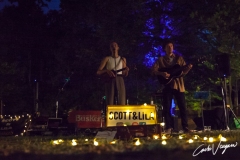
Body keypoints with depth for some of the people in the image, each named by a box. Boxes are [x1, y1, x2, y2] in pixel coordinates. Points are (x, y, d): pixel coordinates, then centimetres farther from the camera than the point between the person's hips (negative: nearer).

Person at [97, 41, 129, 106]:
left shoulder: (123, 59, 17)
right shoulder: (107, 59, 10)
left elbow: (125, 75, 16)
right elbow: (98, 72, 5)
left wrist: (127, 71, -7)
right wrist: (107, 71, -13)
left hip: (120, 81, 2)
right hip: (110, 81, -2)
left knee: (122, 103, -8)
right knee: (110, 103, -9)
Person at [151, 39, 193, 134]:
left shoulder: (179, 58, 11)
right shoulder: (161, 60, 8)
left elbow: (184, 71, 7)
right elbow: (153, 70, -1)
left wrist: (188, 68, -15)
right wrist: (162, 73, -17)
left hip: (178, 85, 1)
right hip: (167, 85, 0)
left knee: (182, 106, -1)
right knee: (167, 107, -1)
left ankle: (185, 127, 5)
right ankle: (168, 127, 4)